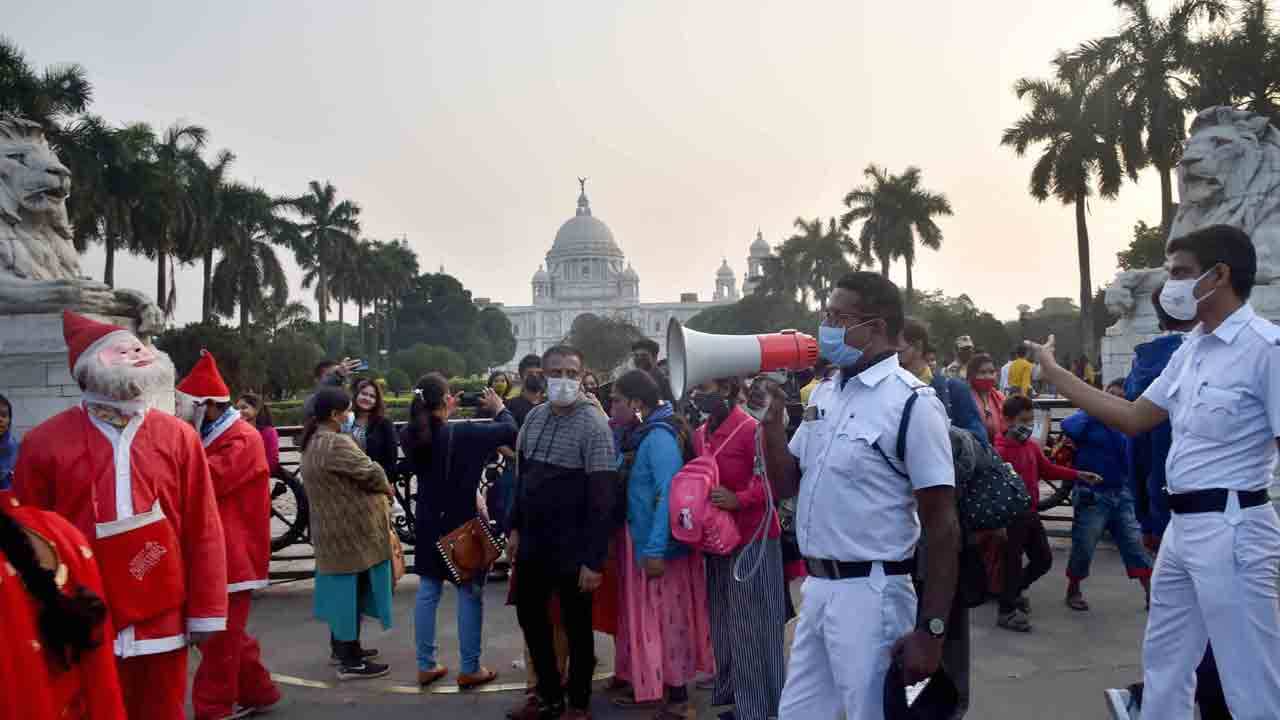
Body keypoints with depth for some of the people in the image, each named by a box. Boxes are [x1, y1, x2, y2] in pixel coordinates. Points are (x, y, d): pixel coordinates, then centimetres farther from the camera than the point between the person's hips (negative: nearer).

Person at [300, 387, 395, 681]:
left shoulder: (313, 442, 11)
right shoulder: (336, 443, -23)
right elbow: (370, 472, -21)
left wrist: (378, 488, 4)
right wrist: (387, 488, -1)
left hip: (332, 526, 10)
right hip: (350, 529, -10)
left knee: (341, 588, 19)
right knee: (352, 589, -3)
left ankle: (341, 646, 31)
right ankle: (350, 662, 3)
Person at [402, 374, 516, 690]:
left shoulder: (411, 435, -5)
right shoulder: (462, 433, -21)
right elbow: (510, 431, -15)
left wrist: (445, 415, 13)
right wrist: (498, 408, 3)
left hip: (428, 523, 6)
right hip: (462, 523, -6)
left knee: (427, 591, 13)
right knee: (470, 593, 5)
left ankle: (425, 665, 20)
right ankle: (469, 669, 11)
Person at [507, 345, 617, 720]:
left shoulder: (593, 424, -16)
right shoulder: (534, 416, 4)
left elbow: (602, 497, -19)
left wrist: (594, 560, -21)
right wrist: (516, 527, 11)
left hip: (572, 548, -7)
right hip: (533, 542, 7)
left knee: (576, 626, 8)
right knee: (530, 617, 17)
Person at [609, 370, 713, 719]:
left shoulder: (659, 436, -19)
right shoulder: (641, 434, 9)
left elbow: (669, 493, -26)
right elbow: (626, 480, 18)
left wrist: (656, 549, -27)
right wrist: (623, 462, -1)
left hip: (659, 545, -9)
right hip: (641, 540, 9)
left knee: (667, 616, 2)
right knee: (648, 615, 18)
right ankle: (651, 685, 31)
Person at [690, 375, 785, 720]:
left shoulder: (751, 429, -14)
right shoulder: (699, 435, 9)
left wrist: (739, 499, -24)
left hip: (752, 541, -7)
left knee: (752, 628, 0)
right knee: (723, 626, 14)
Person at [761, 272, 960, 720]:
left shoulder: (912, 403, -14)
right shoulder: (823, 393, 8)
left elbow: (942, 525, -14)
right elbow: (786, 484, 12)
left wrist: (931, 630, -16)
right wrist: (774, 406, 0)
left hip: (870, 593, -7)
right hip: (816, 587, 7)